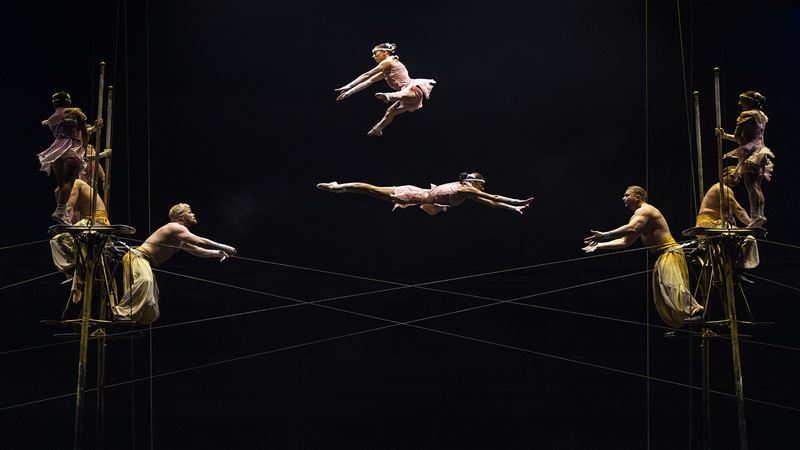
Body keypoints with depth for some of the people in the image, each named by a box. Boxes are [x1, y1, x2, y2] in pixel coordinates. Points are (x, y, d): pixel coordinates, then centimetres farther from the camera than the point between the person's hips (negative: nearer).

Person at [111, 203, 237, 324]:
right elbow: (199, 242, -23)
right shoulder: (176, 228, -13)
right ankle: (120, 312, -43)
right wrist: (224, 248, -20)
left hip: (143, 261, 11)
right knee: (145, 281, -39)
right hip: (136, 257, -11)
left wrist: (216, 253, 15)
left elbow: (195, 249, 29)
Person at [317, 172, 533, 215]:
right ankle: (337, 187, -1)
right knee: (375, 190, -5)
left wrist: (512, 207, 11)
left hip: (418, 194, 10)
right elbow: (493, 198, -17)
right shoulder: (466, 189, -15)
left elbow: (489, 201, 15)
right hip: (415, 198, -10)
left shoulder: (462, 186, 10)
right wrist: (518, 203, -14)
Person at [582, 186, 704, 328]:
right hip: (662, 257, 10)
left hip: (671, 253, -10)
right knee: (661, 298, 8)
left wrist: (604, 235, -31)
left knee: (672, 287, -30)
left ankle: (696, 310, -41)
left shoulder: (644, 210, -9)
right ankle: (682, 327, 10)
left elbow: (631, 229, -28)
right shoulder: (638, 215, 24)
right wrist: (599, 246, 21)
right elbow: (625, 241, 26)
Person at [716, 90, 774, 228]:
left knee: (750, 184, -15)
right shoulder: (761, 116, 21)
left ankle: (756, 215, -26)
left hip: (751, 151, -9)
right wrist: (725, 135, 27)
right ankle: (760, 214, 3)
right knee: (756, 186, 9)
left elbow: (738, 137, -7)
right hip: (761, 151, 9)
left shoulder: (746, 115, -6)